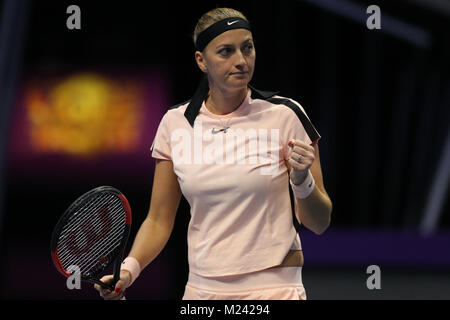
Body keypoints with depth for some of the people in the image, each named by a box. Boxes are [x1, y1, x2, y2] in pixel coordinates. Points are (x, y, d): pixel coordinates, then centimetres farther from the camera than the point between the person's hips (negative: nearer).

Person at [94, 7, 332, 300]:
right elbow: (159, 220, 7)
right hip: (201, 290, 3)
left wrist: (302, 179, -22)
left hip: (272, 287, -3)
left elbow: (319, 223, -3)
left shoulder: (285, 115, -6)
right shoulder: (175, 123, 1)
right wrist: (129, 268, -10)